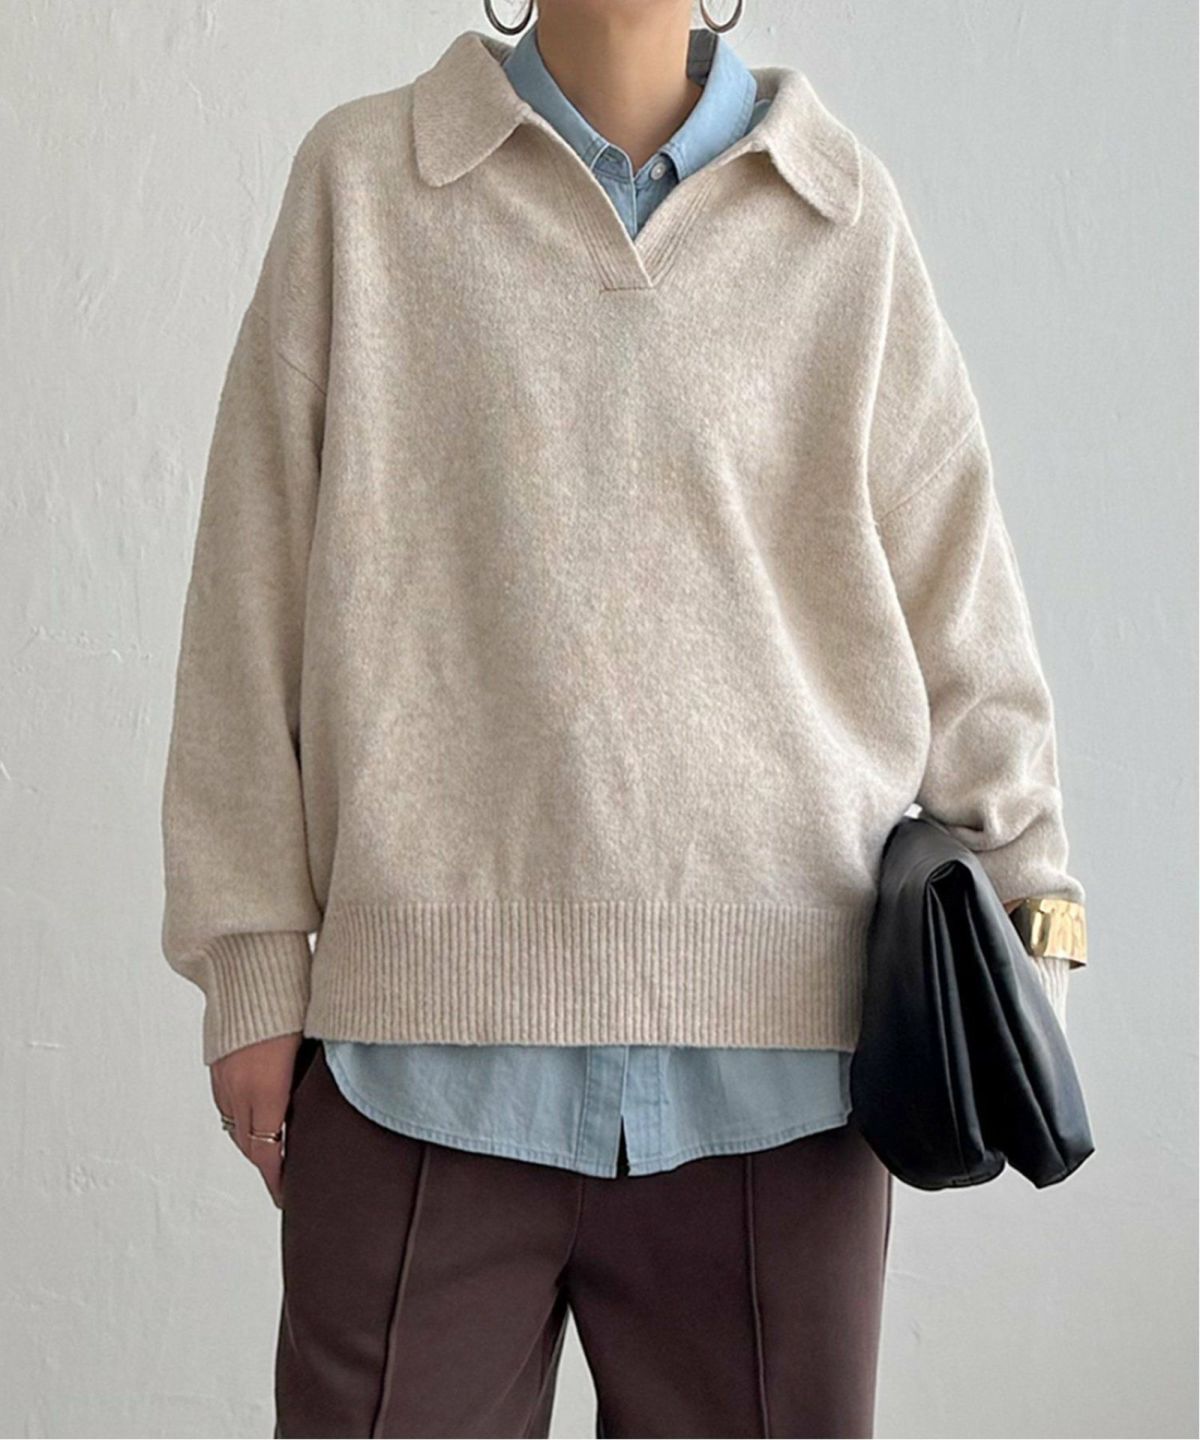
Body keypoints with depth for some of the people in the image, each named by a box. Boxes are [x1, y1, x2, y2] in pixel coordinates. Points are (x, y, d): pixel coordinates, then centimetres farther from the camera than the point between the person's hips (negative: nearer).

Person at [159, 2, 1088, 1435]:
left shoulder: (846, 216, 7)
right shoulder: (360, 178, 5)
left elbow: (959, 612, 9)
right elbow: (255, 614, 5)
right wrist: (253, 968, 3)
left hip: (780, 1048, 1)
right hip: (426, 1045, 0)